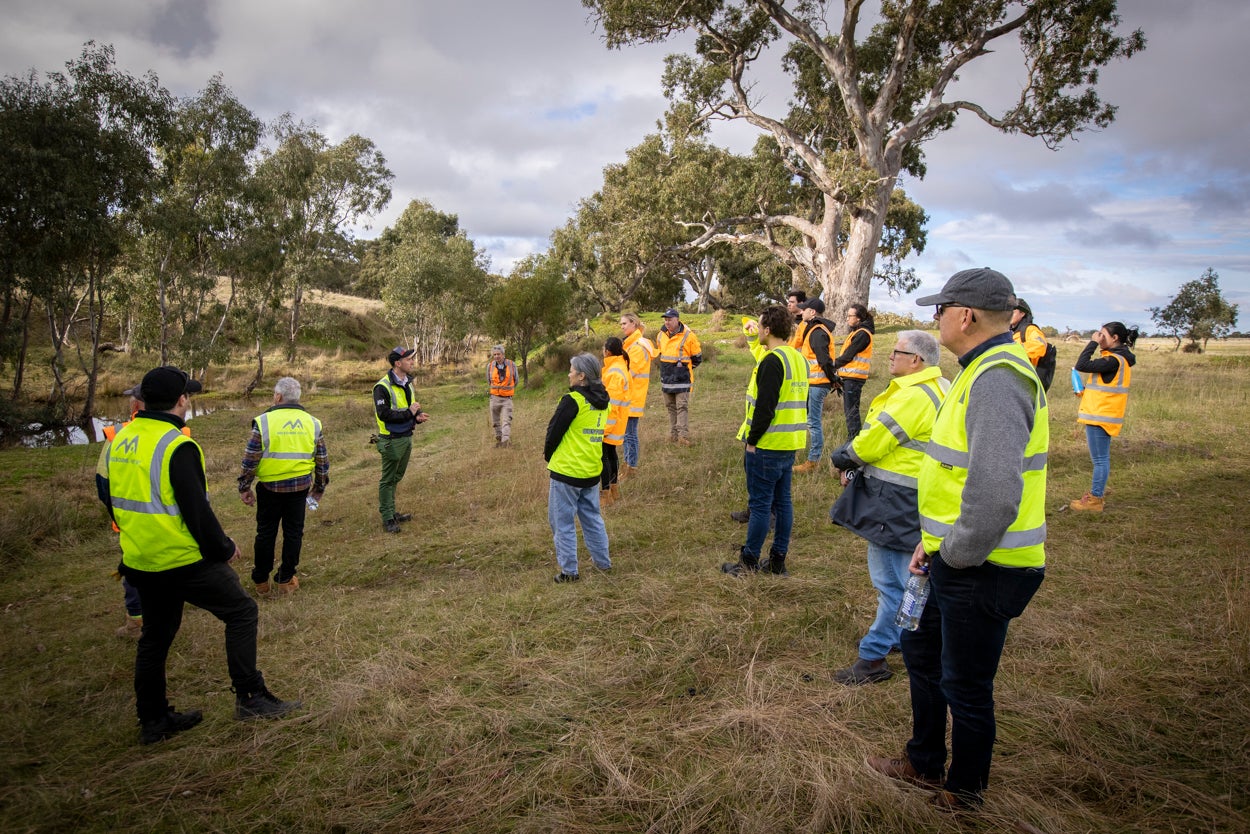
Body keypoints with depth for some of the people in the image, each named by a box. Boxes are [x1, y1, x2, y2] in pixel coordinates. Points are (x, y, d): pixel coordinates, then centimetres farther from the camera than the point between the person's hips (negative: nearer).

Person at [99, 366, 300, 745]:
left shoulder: (119, 440, 5)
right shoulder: (177, 446, -20)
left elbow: (111, 499, 15)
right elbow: (196, 509, -21)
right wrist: (224, 548, -7)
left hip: (140, 561, 8)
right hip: (183, 560, -8)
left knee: (155, 635, 19)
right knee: (241, 612, 6)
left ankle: (152, 719, 29)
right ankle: (250, 697, 5)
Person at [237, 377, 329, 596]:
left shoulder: (264, 421, -10)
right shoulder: (313, 423, 0)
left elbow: (249, 460, -8)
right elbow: (322, 461, 4)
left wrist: (244, 487, 3)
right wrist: (319, 487, 17)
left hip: (270, 487, -2)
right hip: (300, 487, 2)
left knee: (265, 533, 13)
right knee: (293, 533, 12)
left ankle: (261, 580, 24)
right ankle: (286, 580, 19)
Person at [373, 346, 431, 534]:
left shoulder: (408, 383, 9)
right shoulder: (383, 386, -18)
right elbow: (383, 413, -25)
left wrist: (418, 416, -2)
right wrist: (408, 413, -24)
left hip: (407, 437, 8)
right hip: (392, 440, -8)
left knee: (396, 478, 18)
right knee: (388, 480, 2)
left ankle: (391, 512, 30)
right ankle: (387, 519, 9)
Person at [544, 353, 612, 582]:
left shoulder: (573, 400, -17)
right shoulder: (603, 402, 7)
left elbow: (554, 431, -12)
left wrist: (548, 455, 7)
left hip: (567, 471, -7)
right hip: (592, 471, 7)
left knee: (563, 522, 4)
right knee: (592, 517, 21)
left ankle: (569, 570, 9)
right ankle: (603, 561, 28)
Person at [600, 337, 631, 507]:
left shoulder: (615, 373, -22)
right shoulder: (620, 365, 9)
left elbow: (612, 404, -23)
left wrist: (605, 427, -21)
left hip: (610, 423, -10)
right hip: (615, 423, 10)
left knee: (603, 455, -4)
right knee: (610, 453, 19)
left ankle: (605, 494, 1)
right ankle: (614, 489, 30)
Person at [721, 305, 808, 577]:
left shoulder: (772, 361, -17)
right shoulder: (798, 359, 12)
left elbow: (765, 407, -22)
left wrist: (751, 441, -13)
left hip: (767, 446, -9)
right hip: (789, 445, 9)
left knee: (760, 504, -1)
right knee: (782, 502, 13)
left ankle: (749, 563, 9)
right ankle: (778, 560, 22)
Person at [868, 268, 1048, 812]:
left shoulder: (997, 379, -24)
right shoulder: (984, 370, 11)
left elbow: (995, 490, -34)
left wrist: (956, 553, -19)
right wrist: (933, 540, 15)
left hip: (982, 570, -11)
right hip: (956, 558, 11)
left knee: (965, 686, 9)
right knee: (920, 649, 24)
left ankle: (963, 792, 33)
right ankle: (925, 764, 43)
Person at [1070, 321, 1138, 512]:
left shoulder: (1114, 360, -19)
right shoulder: (1120, 358, 13)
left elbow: (1082, 365, -23)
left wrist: (1093, 343, -14)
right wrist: (1086, 391, 8)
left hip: (1100, 417, -10)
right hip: (1102, 415, 10)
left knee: (1100, 459, -3)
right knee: (1101, 459, 17)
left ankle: (1095, 500, 4)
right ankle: (1097, 494, 26)